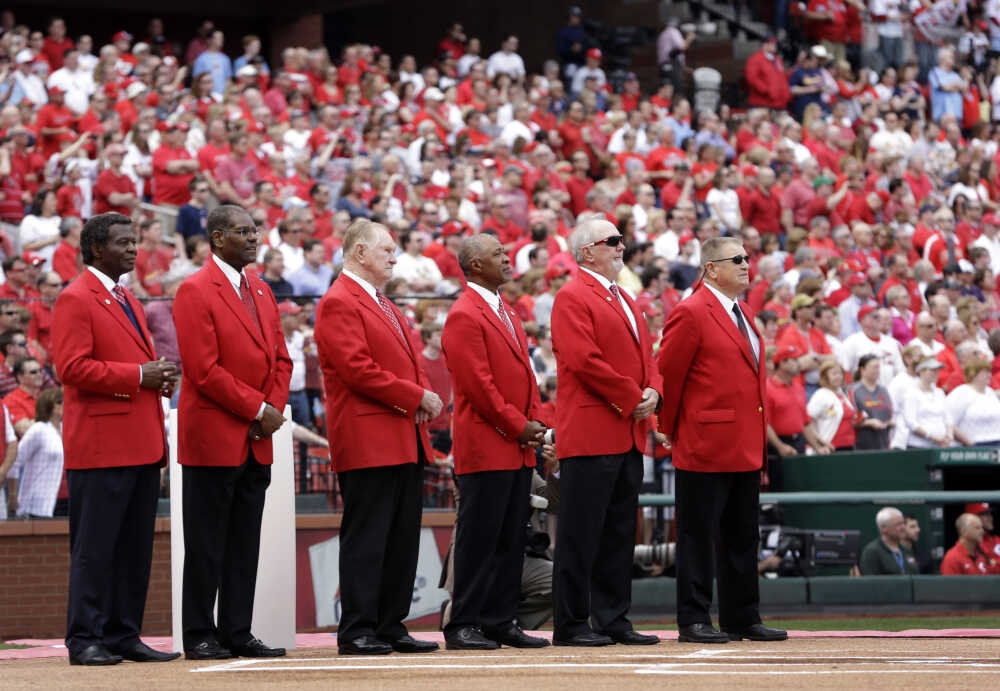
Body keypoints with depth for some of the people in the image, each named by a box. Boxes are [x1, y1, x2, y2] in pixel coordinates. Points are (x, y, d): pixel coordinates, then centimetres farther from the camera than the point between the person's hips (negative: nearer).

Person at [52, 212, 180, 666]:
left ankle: (123, 636, 13)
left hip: (140, 446, 9)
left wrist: (160, 378, 8)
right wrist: (138, 377, -17)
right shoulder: (75, 299, -6)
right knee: (94, 548, -5)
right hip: (100, 446, -9)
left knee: (135, 549, 9)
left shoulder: (128, 301, 22)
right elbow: (72, 367, -17)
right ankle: (84, 640, -3)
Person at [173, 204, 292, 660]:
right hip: (214, 438, -7)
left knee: (245, 546, 8)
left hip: (256, 443, 7)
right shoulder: (195, 292, -10)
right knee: (207, 545, -2)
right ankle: (199, 636, 3)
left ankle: (238, 632, 13)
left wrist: (274, 408, -2)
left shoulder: (261, 291, 15)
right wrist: (257, 409, -13)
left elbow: (280, 358, 15)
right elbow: (204, 369, -16)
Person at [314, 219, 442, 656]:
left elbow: (410, 360, 22)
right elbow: (358, 369, -18)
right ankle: (356, 631, -5)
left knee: (401, 541, 10)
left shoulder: (383, 304, 22)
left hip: (405, 440, 10)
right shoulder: (338, 303, -10)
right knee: (366, 538, -7)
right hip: (368, 441, -10)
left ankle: (391, 626, 14)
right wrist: (416, 397, -15)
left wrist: (425, 398, 1)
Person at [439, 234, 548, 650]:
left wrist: (534, 421, 6)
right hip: (485, 448, -9)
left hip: (518, 449, 9)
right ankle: (464, 626, -2)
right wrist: (518, 427, -13)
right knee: (479, 541, -6)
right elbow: (478, 384, -16)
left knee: (511, 541, 10)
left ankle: (501, 622, 14)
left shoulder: (507, 314, 19)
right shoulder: (464, 316, -11)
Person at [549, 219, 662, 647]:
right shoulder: (571, 298, -8)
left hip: (629, 435, 9)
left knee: (619, 535, 11)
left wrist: (653, 391, 0)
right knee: (581, 534, -5)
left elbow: (645, 354, 22)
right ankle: (570, 624, -2)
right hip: (591, 433, -9)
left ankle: (614, 620, 15)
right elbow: (585, 360, -18)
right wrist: (632, 400, -13)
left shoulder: (624, 301, 21)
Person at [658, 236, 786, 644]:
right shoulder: (691, 313, -11)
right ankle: (693, 621, 1)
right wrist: (671, 431, -4)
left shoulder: (743, 314, 17)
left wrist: (760, 440, 17)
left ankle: (742, 619, 19)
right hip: (706, 449, -9)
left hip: (745, 450, 9)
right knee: (699, 538, -3)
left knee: (742, 540, 13)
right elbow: (666, 375, -10)